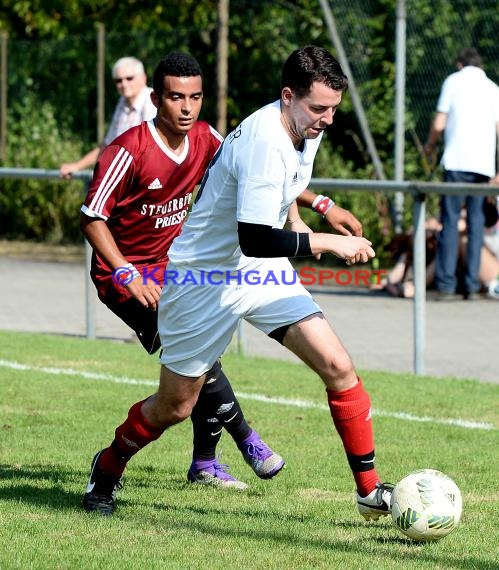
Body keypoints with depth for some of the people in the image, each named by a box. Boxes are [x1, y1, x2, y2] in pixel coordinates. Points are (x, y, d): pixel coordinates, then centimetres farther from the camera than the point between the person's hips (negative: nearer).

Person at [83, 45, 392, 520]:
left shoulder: (306, 128, -2)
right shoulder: (264, 141, -30)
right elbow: (254, 238, -34)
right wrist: (327, 243, -29)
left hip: (264, 274, 7)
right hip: (206, 279, -7)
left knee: (337, 366, -10)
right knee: (174, 406, 6)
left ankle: (370, 490, -3)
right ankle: (109, 467, 34)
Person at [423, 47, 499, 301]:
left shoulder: (453, 81, 7)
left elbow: (439, 124, 3)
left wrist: (430, 145, 22)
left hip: (457, 161, -3)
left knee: (450, 222, -2)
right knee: (476, 223, 7)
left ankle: (446, 285, -7)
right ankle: (472, 286, 2)